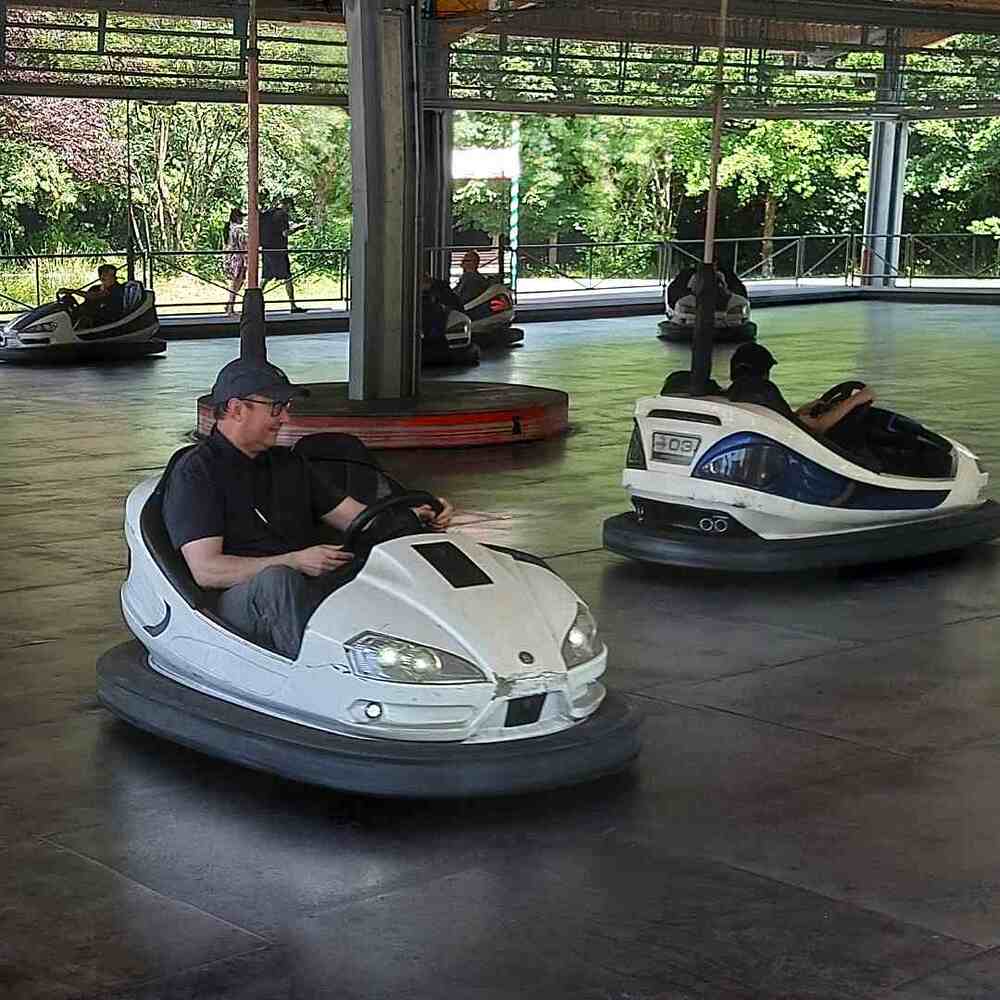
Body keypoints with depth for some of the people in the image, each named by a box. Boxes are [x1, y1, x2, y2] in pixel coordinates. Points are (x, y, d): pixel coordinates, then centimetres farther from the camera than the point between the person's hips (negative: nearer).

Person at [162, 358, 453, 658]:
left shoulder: (289, 464, 25)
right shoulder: (195, 472, 1)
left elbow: (353, 516, 20)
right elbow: (206, 570, -10)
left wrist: (414, 517, 0)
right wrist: (293, 562, -19)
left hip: (311, 589, 6)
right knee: (277, 578, -38)